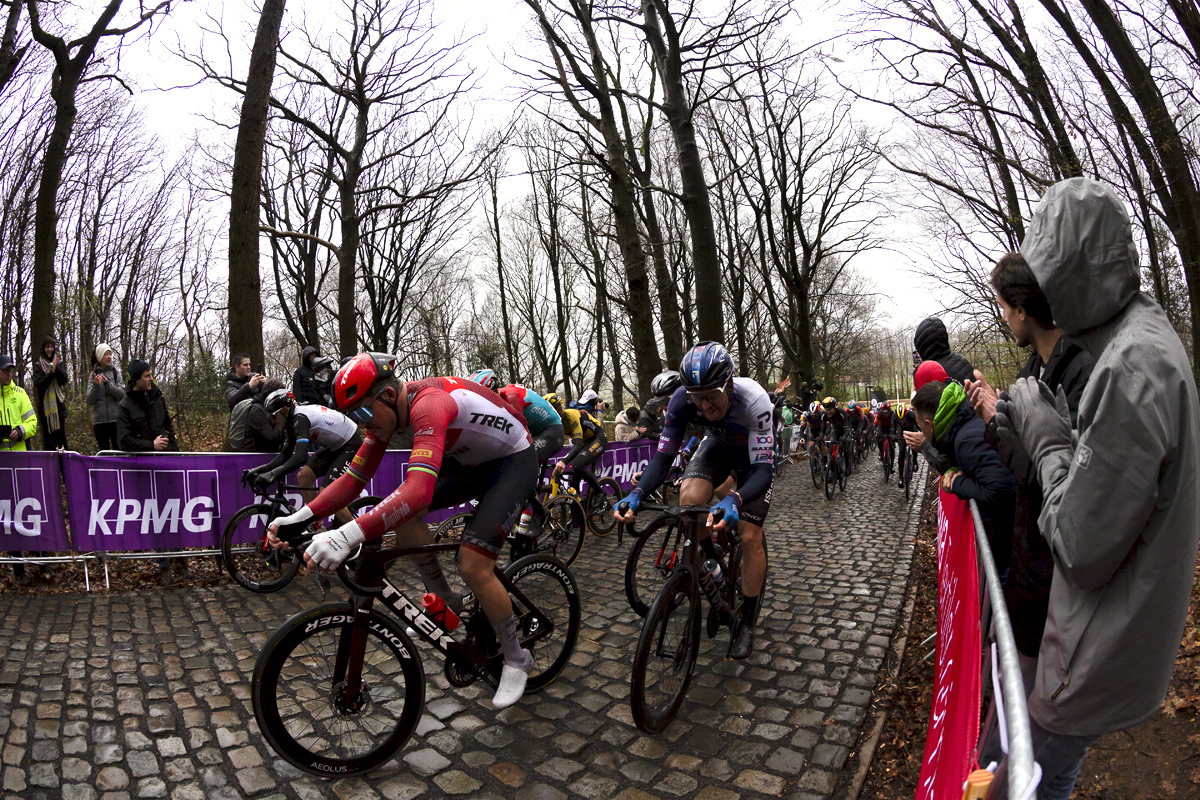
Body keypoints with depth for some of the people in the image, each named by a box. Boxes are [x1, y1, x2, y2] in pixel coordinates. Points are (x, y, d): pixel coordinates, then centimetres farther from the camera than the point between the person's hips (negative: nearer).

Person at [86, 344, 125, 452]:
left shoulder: (115, 372, 6)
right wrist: (96, 385, -14)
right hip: (99, 420, 1)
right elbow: (89, 401, 1)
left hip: (116, 419, -1)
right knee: (104, 453, 6)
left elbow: (122, 395, -5)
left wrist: (107, 383, -16)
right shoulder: (94, 375, 7)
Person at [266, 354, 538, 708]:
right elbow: (354, 477, -4)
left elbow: (418, 492, -49)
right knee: (401, 512, -8)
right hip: (471, 461, 8)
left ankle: (516, 659, 7)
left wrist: (348, 535, -56)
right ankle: (445, 602, 13)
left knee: (473, 566, -18)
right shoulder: (387, 409, -8)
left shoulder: (429, 404, -35)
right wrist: (302, 516, -17)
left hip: (515, 461, -8)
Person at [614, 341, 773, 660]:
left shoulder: (753, 400, -40)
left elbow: (764, 469, -43)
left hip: (755, 454, -2)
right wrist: (636, 494, -45)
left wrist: (735, 500, -63)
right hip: (718, 445, 3)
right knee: (689, 499, -28)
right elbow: (663, 456, -28)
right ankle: (710, 564, 3)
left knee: (749, 537, -10)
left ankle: (747, 623, 11)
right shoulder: (682, 400, -31)